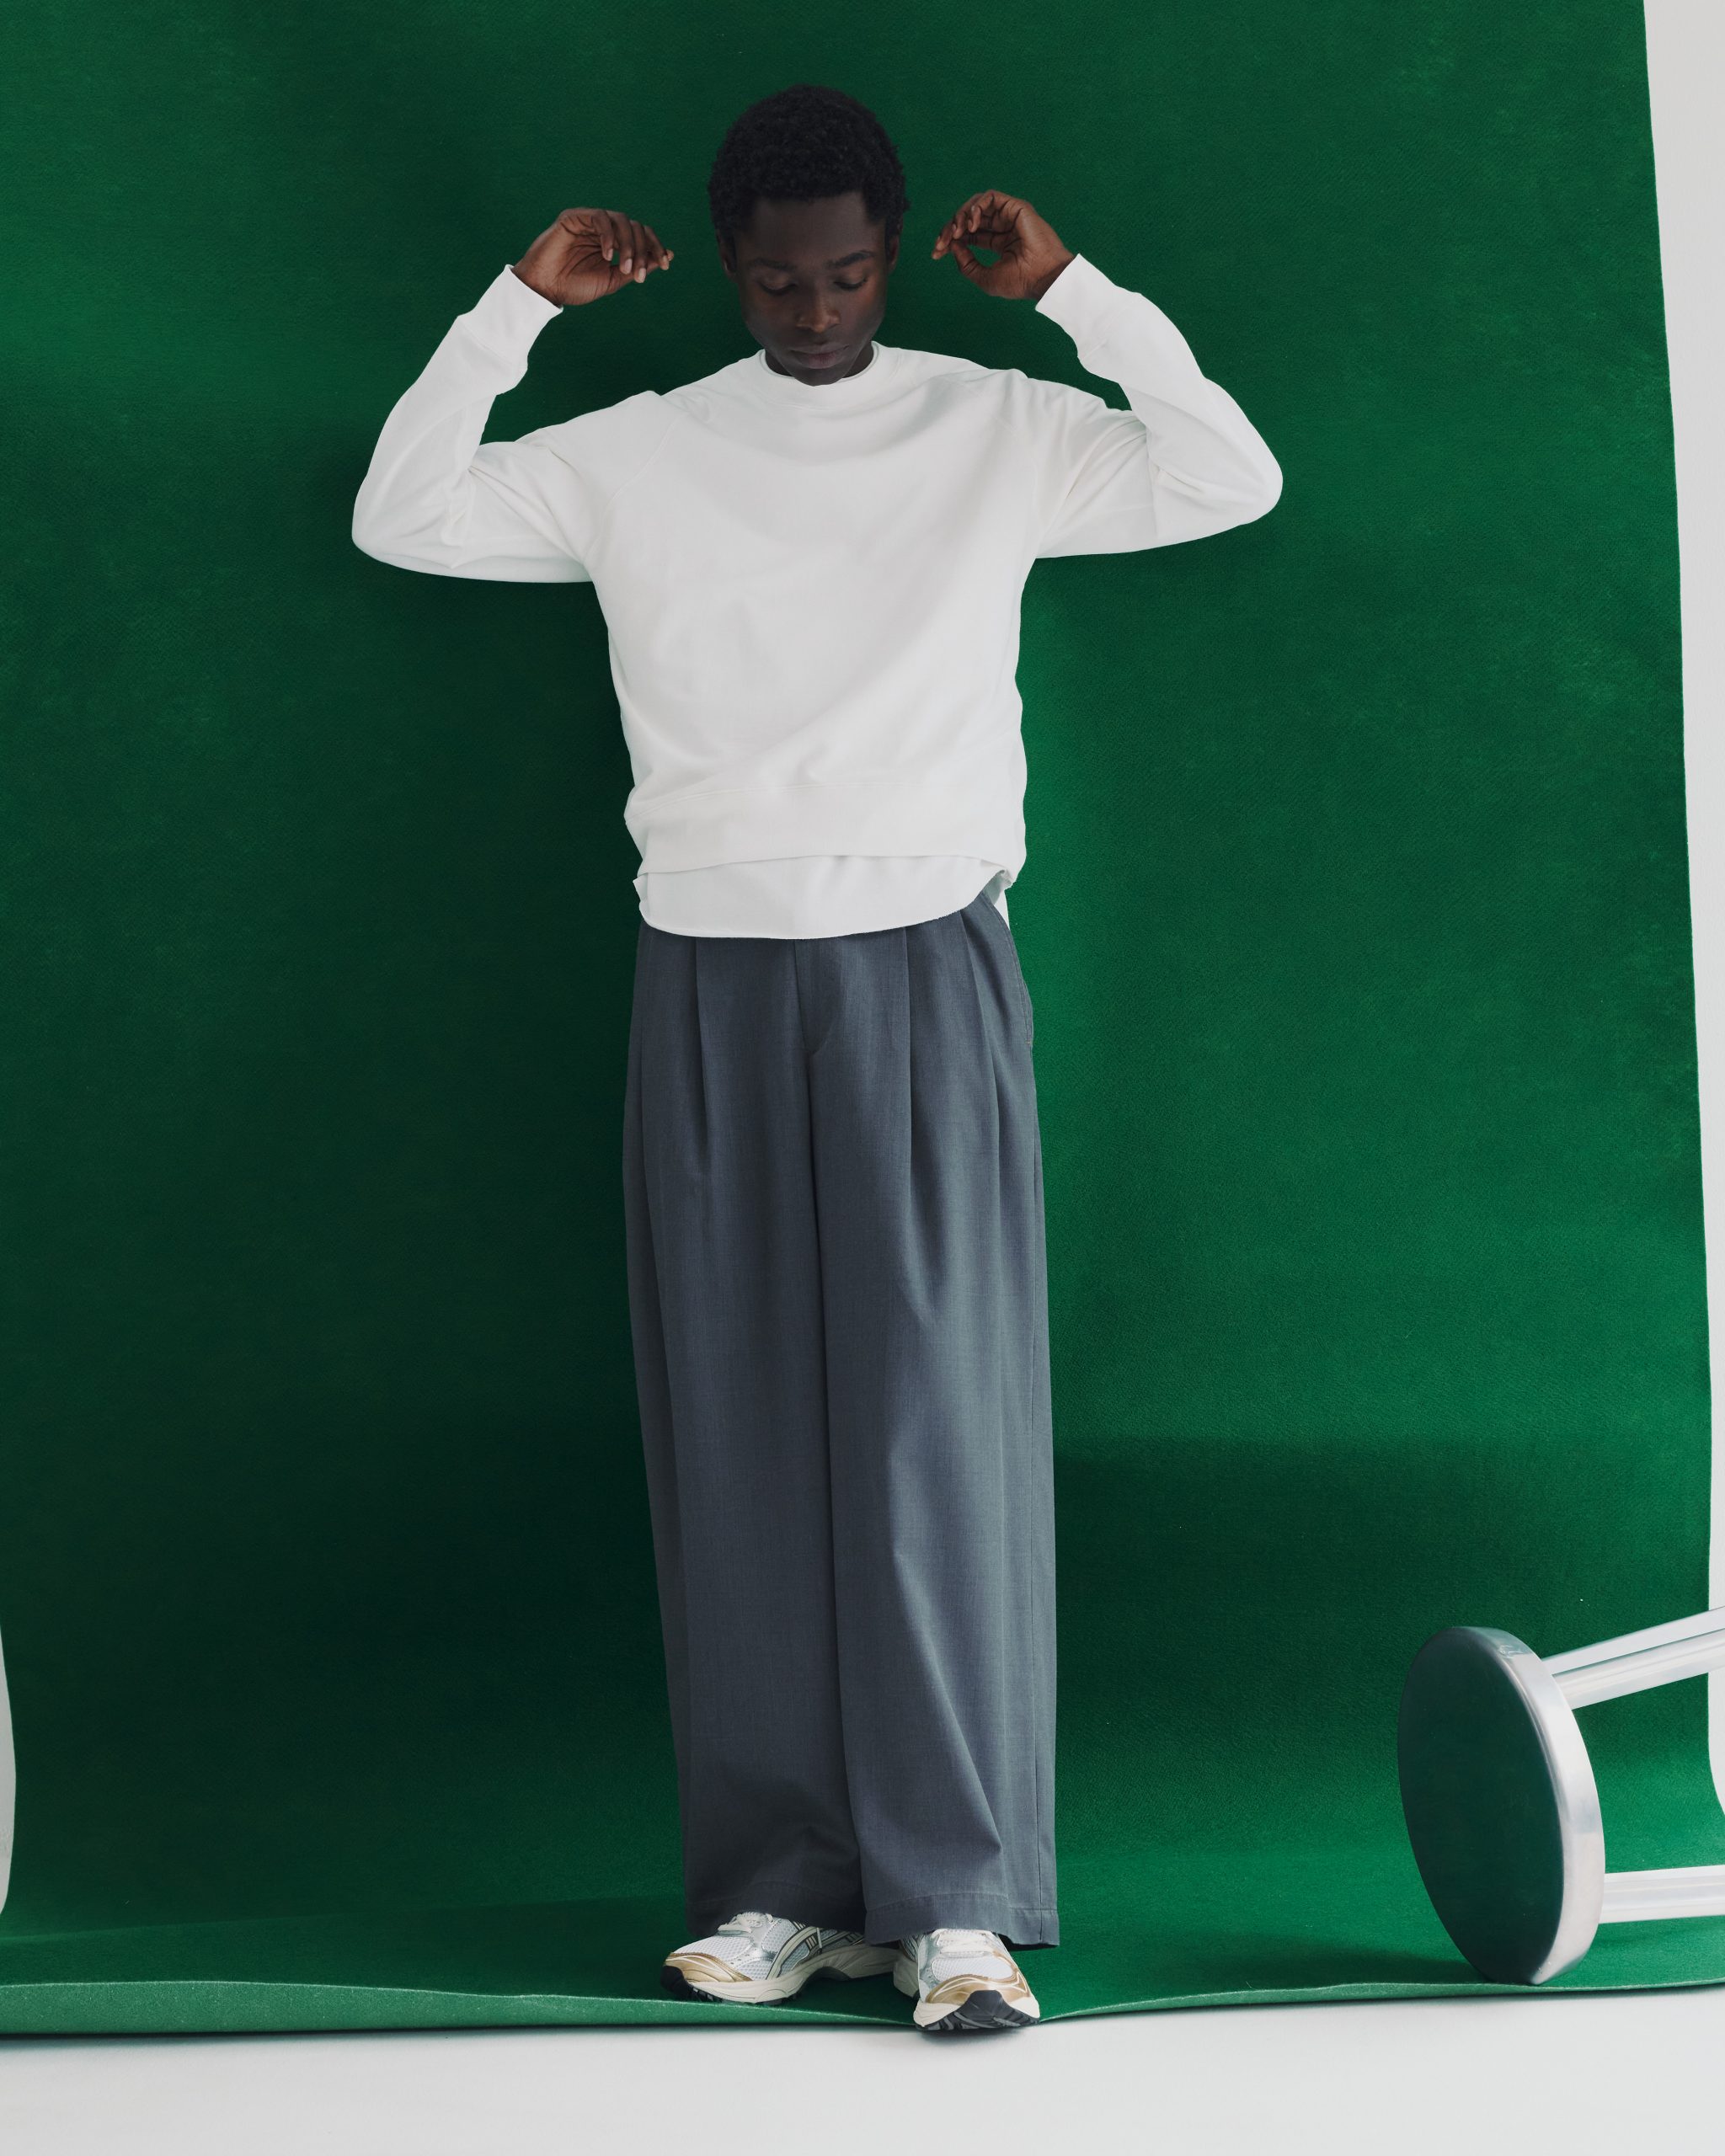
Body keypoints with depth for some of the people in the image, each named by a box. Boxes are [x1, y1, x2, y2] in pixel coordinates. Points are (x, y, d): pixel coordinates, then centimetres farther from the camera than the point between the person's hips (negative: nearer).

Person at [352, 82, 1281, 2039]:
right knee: (736, 1439, 1)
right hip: (708, 981, 2)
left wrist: (1076, 293, -6)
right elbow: (402, 520, 7)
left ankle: (959, 1897, -7)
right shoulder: (635, 456, 10)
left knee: (937, 1428, -9)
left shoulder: (1000, 431, 6)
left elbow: (1231, 481, -3)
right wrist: (519, 308, 2)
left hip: (922, 974, -2)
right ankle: (787, 1885, 7)